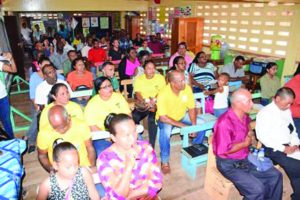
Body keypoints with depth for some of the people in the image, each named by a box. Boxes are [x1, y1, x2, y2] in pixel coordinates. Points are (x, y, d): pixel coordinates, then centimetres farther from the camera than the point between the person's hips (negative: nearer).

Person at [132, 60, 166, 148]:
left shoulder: (160, 78, 4)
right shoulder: (139, 79, 8)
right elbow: (137, 93, -2)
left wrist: (154, 100, -25)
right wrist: (145, 102, -22)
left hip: (156, 104, -2)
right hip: (142, 105, 2)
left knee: (152, 119, -31)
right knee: (133, 117, -25)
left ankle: (151, 145, -17)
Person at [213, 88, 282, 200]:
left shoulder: (245, 117, 3)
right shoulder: (225, 122, -27)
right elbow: (223, 150, -28)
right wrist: (245, 143, -15)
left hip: (246, 159, 9)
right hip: (229, 164, -9)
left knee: (275, 176, 8)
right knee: (257, 189, -22)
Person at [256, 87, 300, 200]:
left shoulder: (287, 111, 12)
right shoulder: (265, 113, -11)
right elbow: (262, 136, -17)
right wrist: (283, 148, -19)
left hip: (289, 147, 7)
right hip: (274, 150, -7)